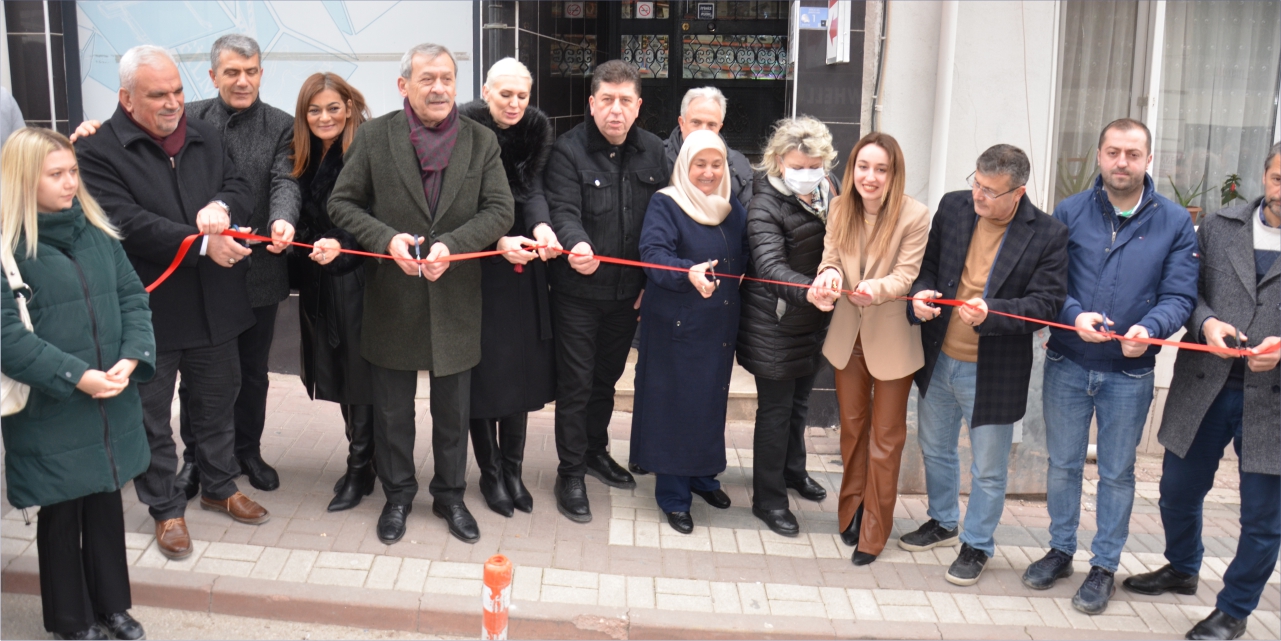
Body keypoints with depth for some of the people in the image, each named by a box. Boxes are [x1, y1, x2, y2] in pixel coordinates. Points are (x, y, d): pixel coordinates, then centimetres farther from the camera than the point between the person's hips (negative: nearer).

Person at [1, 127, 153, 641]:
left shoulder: (96, 232, 6)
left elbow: (132, 295, 5)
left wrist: (132, 358, -11)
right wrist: (76, 376, -21)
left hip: (112, 405, 5)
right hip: (49, 412, -5)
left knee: (107, 503, 17)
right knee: (61, 514, 10)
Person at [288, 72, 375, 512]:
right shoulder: (303, 159, 9)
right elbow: (297, 220, 15)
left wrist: (341, 246, -30)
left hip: (355, 281, -7)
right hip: (317, 284, 7)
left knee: (358, 375, 1)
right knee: (337, 374, 13)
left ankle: (359, 471, 14)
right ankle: (361, 457, 27)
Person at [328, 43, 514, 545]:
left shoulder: (481, 141, -1)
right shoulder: (373, 136, -3)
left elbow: (500, 211, -6)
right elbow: (342, 203, -2)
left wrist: (451, 244, -21)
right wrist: (387, 238, -19)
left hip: (456, 299, 1)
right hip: (392, 297, 0)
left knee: (453, 410, 14)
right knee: (392, 409, 13)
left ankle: (450, 495, 33)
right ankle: (397, 495, 33)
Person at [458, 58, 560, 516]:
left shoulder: (536, 127, 0)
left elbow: (532, 188, -9)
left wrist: (541, 226, -30)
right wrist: (498, 242, -32)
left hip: (523, 270, 3)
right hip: (476, 267, -3)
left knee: (521, 366, 7)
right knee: (482, 369, 3)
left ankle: (513, 470, 21)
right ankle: (490, 473, 19)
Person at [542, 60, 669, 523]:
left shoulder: (652, 151, 3)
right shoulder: (568, 150, -12)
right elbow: (563, 211, -23)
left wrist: (651, 281, 5)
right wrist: (576, 245, -45)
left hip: (627, 292, 5)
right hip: (577, 292, -5)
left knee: (607, 377, 20)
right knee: (575, 384, 3)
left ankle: (596, 451, 40)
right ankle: (570, 472, 17)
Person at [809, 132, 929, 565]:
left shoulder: (915, 216, -19)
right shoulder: (840, 210, -5)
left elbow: (905, 277, -20)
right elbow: (830, 260, -4)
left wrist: (874, 289, -41)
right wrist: (828, 279, -28)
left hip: (892, 339, -4)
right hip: (847, 335, 4)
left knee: (884, 436, 9)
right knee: (851, 426, 19)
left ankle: (874, 530, 21)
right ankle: (850, 511, 37)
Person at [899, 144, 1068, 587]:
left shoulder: (1048, 235, -15)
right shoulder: (952, 207, -3)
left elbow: (1046, 303, -17)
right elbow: (927, 264, 6)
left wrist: (990, 314, -33)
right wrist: (921, 294, -16)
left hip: (993, 371, -5)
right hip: (939, 360, 5)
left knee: (989, 469, 10)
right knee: (935, 449, 23)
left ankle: (977, 545, 33)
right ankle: (943, 523, 47)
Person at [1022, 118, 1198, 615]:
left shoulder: (1174, 222, -3)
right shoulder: (1070, 212, -2)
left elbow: (1179, 295, -6)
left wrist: (1149, 328, -26)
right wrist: (1074, 315, -24)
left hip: (1129, 373, -1)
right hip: (1067, 365, 1)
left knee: (1117, 472, 12)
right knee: (1063, 464, 14)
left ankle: (1105, 566, 28)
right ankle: (1060, 550, 33)